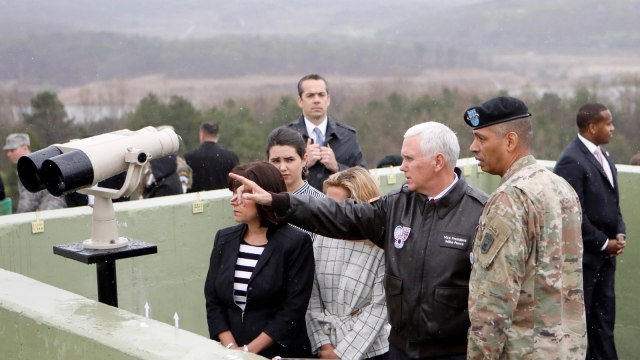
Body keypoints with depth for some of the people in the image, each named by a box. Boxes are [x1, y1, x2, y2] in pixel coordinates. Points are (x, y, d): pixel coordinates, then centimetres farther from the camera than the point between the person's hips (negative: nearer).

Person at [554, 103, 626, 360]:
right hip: (584, 255, -8)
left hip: (605, 253, 8)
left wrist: (619, 234, 2)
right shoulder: (572, 161, -17)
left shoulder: (603, 156, 11)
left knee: (604, 318, 13)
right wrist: (604, 243, -13)